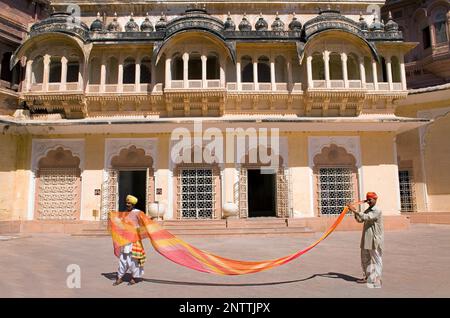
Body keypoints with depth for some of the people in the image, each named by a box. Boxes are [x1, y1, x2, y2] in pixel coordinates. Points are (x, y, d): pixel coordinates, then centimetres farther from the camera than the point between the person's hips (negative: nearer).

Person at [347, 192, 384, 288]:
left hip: (375, 240, -9)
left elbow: (366, 217, -28)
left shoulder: (377, 211, -14)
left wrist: (355, 211, -32)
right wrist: (355, 212, -4)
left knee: (376, 260, -2)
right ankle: (366, 277, 29)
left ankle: (376, 280, 3)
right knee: (365, 259, 17)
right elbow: (360, 220, 12)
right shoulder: (367, 210, 13)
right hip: (366, 239, 9)